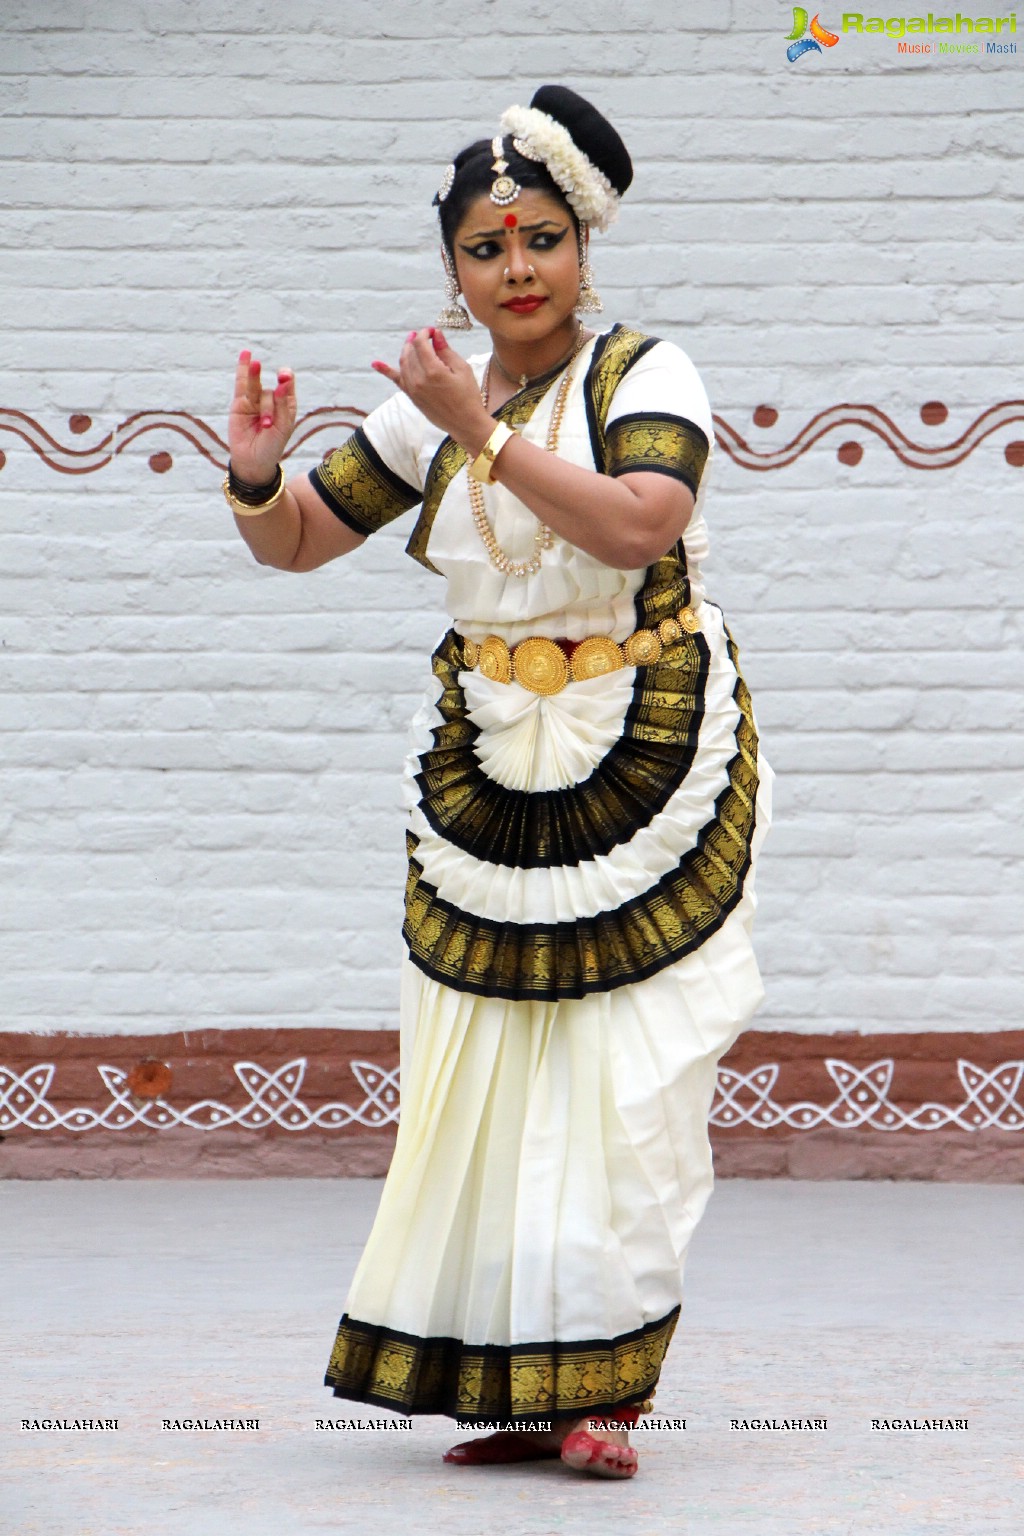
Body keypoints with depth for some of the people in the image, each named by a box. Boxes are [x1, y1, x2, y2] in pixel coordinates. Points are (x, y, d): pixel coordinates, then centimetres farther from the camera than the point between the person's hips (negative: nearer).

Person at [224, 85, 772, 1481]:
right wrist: (256, 478, -7)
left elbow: (638, 527, -23)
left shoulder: (645, 374, -4)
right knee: (490, 1070, 0)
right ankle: (518, 1386, 8)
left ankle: (607, 1382, -3)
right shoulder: (429, 409, 9)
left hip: (644, 761, -4)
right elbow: (297, 541, 15)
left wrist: (487, 434, -23)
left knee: (625, 1072, -8)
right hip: (487, 771, 4)